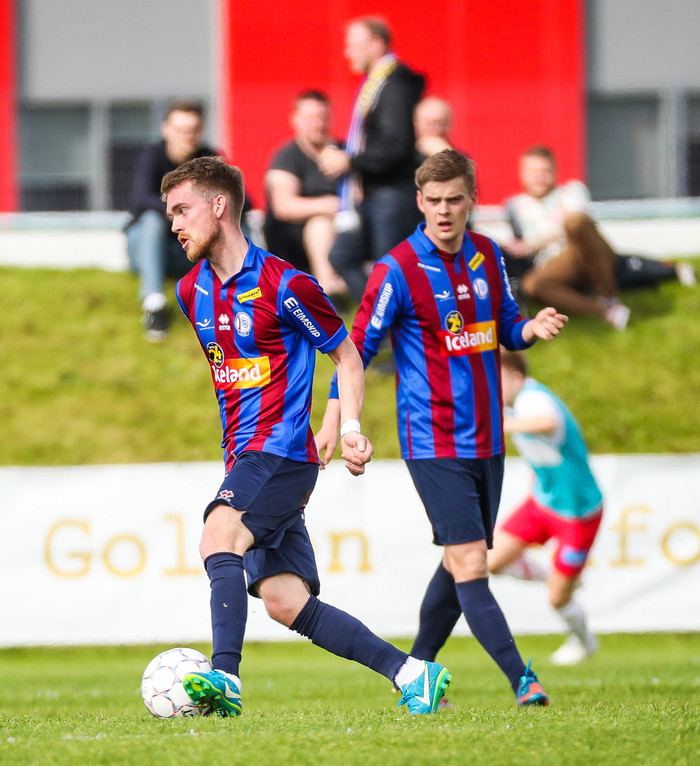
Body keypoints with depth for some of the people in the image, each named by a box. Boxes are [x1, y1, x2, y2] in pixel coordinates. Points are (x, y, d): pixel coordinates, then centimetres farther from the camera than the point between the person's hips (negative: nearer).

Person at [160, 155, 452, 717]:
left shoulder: (283, 285, -10)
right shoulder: (192, 292, 12)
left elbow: (347, 355, 0)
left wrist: (351, 429, -10)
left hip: (282, 450, -8)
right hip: (245, 456, 8)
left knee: (219, 537, -30)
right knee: (284, 601, 0)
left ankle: (225, 678, -40)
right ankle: (413, 674, 7)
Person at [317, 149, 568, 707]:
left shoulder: (488, 257, 7)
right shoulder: (398, 270, -10)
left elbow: (506, 327, 18)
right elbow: (357, 348, -7)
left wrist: (534, 329, -5)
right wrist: (334, 419, -14)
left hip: (485, 440, 6)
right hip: (434, 444, -6)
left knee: (459, 563, 14)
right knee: (470, 566, -14)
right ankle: (523, 680, -18)